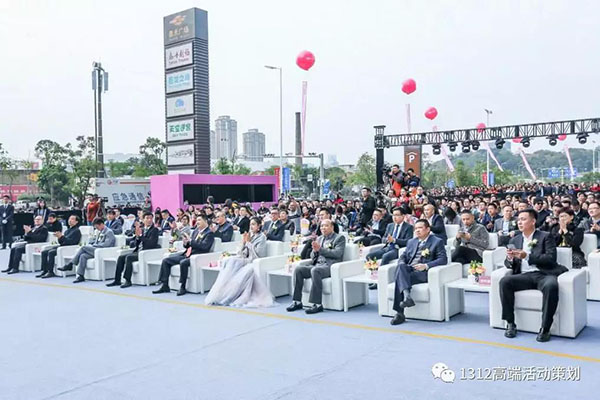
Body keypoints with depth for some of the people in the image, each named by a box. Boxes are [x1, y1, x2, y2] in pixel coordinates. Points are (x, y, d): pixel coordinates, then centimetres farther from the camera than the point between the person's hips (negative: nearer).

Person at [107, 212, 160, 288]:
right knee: (121, 257, -9)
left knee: (128, 257, -26)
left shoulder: (154, 230, -2)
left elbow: (152, 243, -16)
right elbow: (133, 244, 16)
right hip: (138, 251, 7)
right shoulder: (141, 229, 17)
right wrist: (137, 236, -5)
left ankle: (128, 281, -23)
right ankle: (117, 280, -4)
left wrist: (140, 236, -14)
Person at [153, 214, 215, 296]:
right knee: (166, 261, -1)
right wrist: (185, 243, 0)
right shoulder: (195, 231, 20)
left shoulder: (209, 233, -5)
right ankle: (165, 286, 2)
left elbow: (204, 246, -20)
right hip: (186, 254, 9)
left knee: (183, 263, -37)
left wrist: (190, 241, -19)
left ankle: (183, 287, -23)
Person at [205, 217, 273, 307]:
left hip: (253, 262, -5)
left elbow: (257, 254, -10)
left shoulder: (261, 237, 2)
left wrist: (248, 242, -7)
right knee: (230, 261, -26)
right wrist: (243, 242, -1)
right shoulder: (249, 235, 18)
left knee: (233, 261, -31)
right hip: (245, 260, 5)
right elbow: (243, 254, 14)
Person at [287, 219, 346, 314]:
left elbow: (337, 254, -10)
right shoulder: (319, 239, 25)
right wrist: (315, 250, -2)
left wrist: (320, 249, -14)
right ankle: (297, 302, -15)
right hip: (316, 265, 6)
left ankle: (317, 304, -34)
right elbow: (312, 257, 22)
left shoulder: (340, 238, 6)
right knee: (298, 269, -18)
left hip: (329, 266, -6)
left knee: (315, 270, -36)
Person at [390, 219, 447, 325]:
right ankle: (406, 296, -47)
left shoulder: (437, 242, 10)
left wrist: (426, 266, -16)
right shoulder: (411, 242, 29)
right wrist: (402, 264, -2)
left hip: (422, 273, -5)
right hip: (407, 271, 5)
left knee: (400, 278, -32)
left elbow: (443, 259, -2)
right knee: (401, 267, -33)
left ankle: (400, 313, -36)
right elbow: (403, 257, 23)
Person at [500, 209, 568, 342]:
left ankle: (545, 328, -26)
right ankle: (510, 323, -19)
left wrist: (527, 256, -18)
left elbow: (551, 258, -7)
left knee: (551, 285, -37)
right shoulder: (514, 240, 18)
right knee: (504, 281, -25)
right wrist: (510, 259, -9)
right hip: (524, 276, 3)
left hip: (543, 274, -3)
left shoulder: (545, 236, 7)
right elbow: (508, 264, 16)